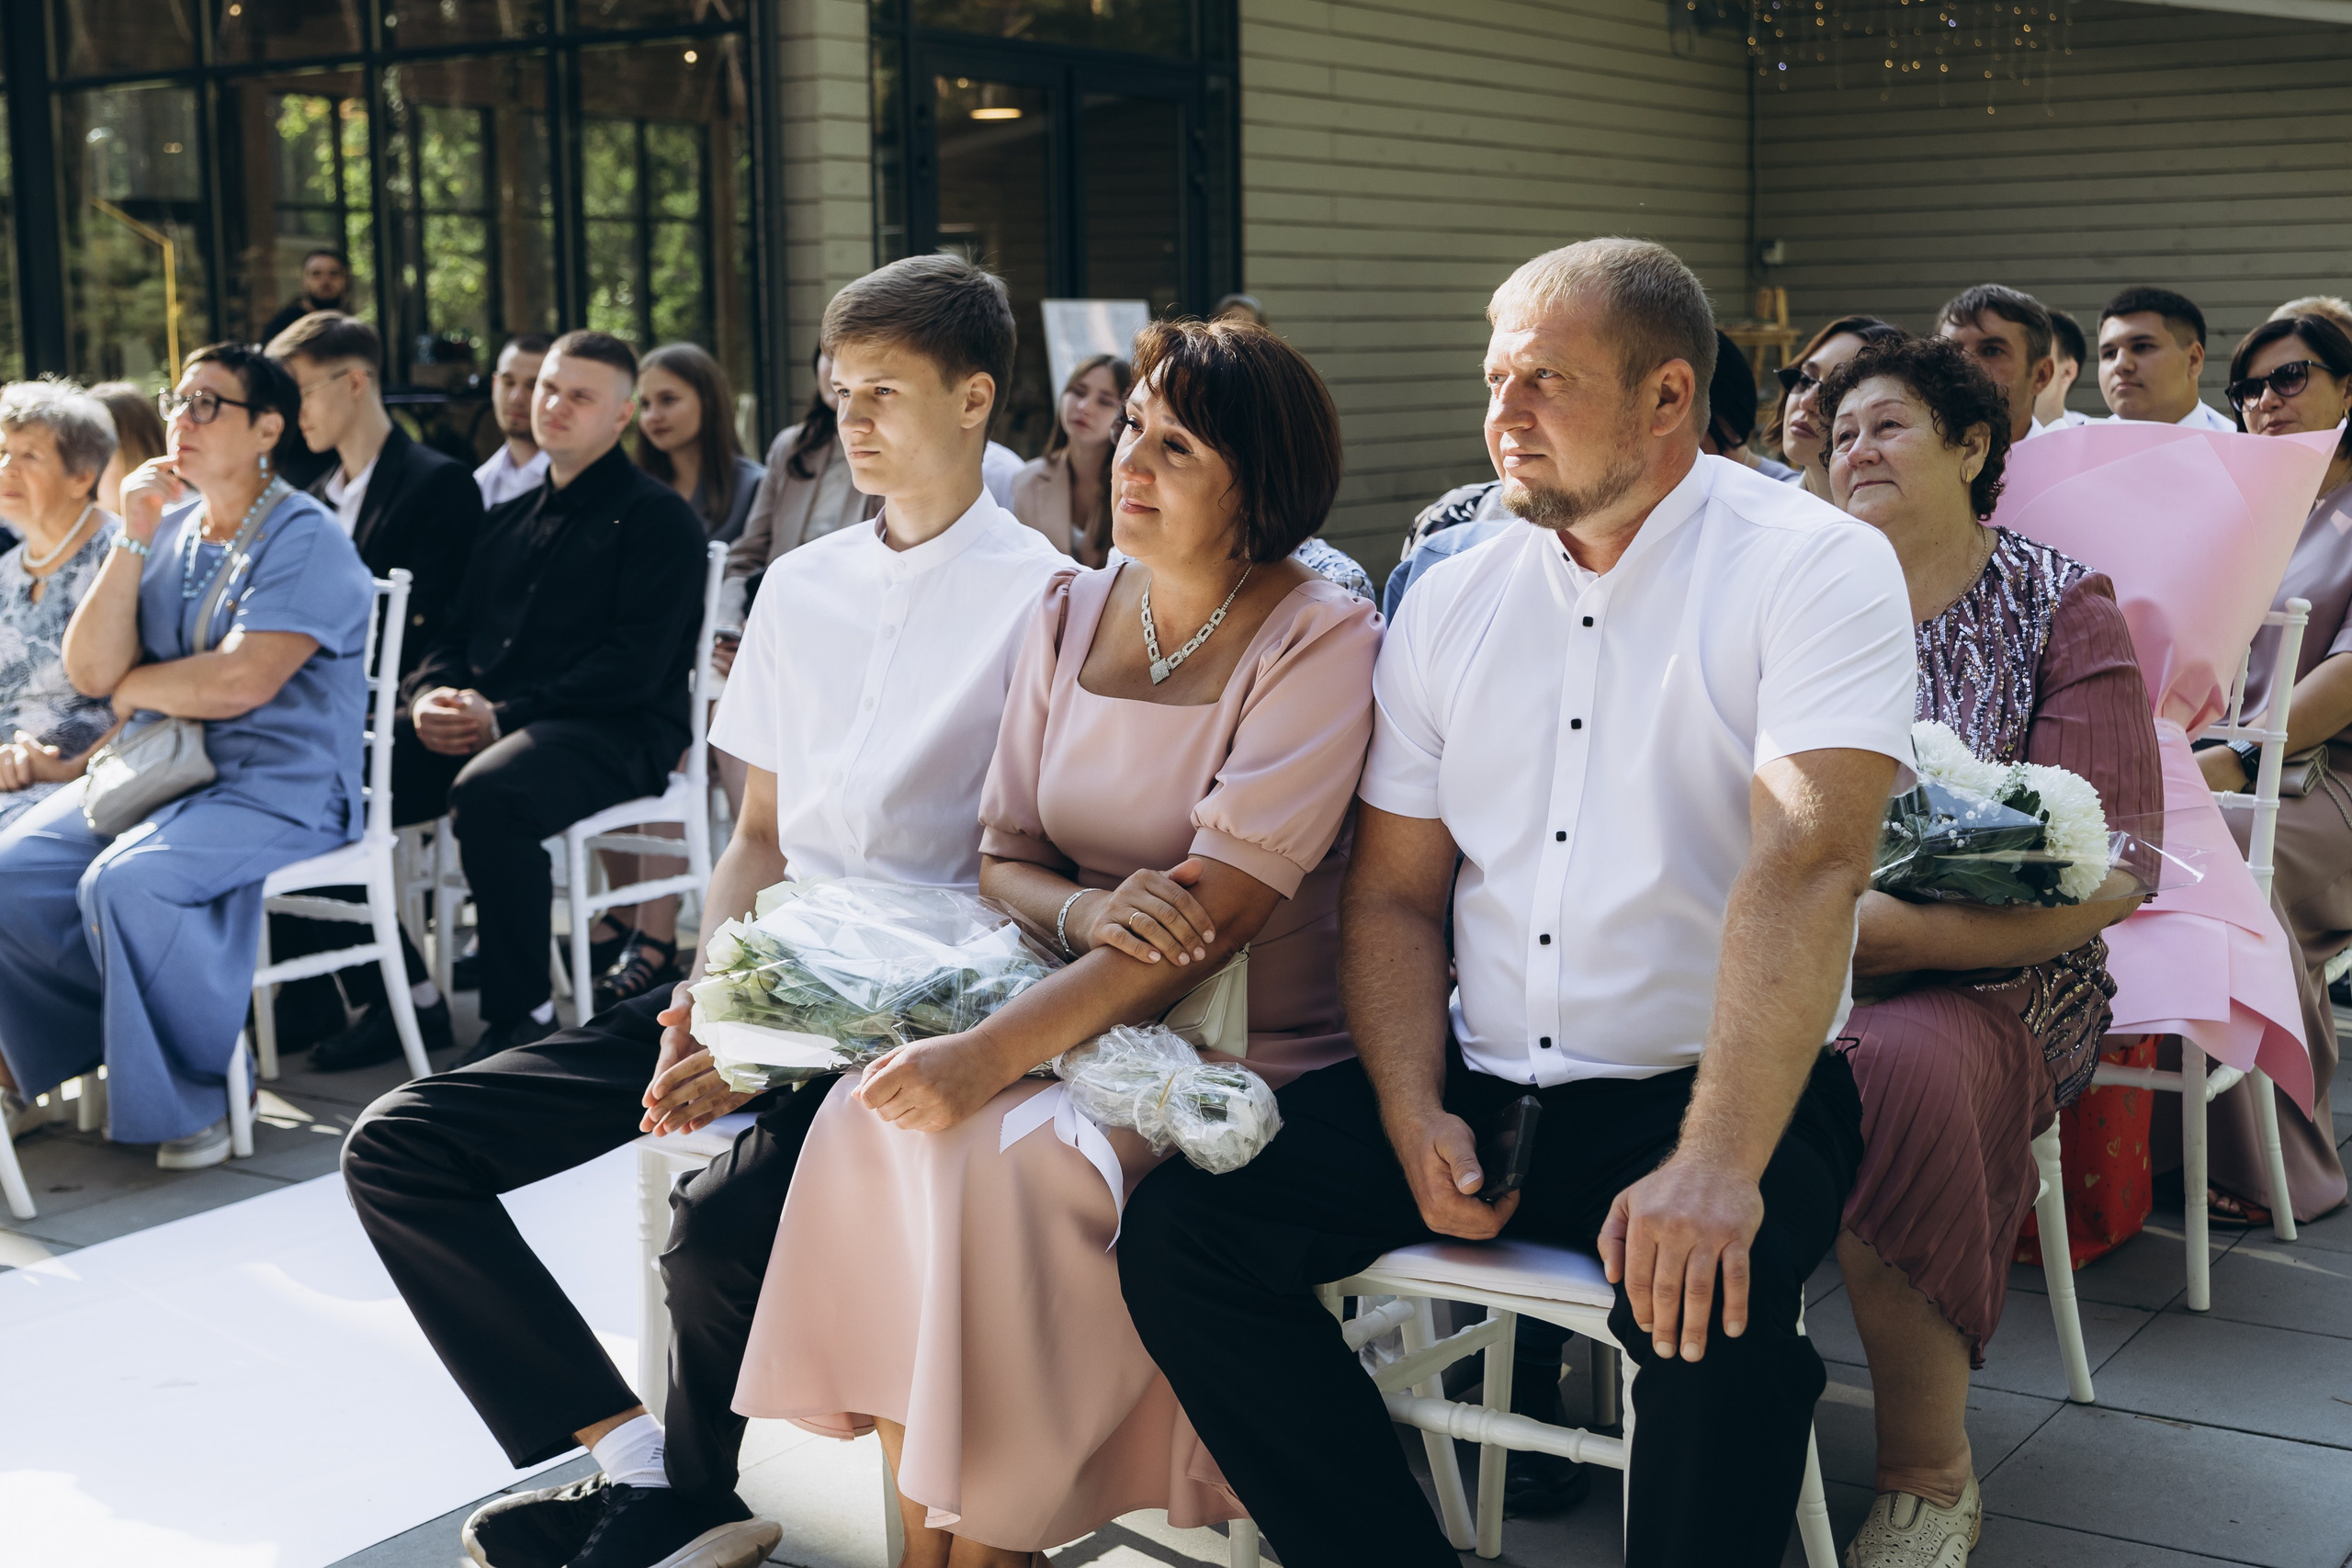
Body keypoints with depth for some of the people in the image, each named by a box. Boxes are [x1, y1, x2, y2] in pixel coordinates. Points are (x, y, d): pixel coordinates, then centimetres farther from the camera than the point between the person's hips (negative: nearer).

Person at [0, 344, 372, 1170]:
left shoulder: (305, 539, -9)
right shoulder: (167, 527, 12)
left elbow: (237, 684, -22)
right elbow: (89, 672, 3)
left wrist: (131, 685, -3)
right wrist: (132, 542, -5)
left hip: (277, 790, -7)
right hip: (156, 774, 8)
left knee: (128, 881, -31)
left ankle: (201, 1090, -11)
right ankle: (119, 1046, 10)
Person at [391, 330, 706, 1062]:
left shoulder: (656, 515, 2)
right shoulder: (509, 520, 25)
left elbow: (636, 664, -10)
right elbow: (455, 635, 23)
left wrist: (504, 716, -17)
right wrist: (432, 697, -2)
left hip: (615, 729, -7)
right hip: (485, 723, 7)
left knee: (487, 792, -37)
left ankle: (523, 1015, -26)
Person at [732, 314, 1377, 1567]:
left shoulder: (1320, 642, -11)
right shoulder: (1070, 613, 9)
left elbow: (1220, 910, -20)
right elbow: (1001, 856, 11)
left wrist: (991, 1056, -27)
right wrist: (1088, 910, -15)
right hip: (1078, 1015, 6)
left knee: (1004, 1153, -29)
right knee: (871, 1116, -21)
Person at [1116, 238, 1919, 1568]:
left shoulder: (1818, 569, -8)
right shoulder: (1453, 601, 10)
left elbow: (1807, 863, -21)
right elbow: (1396, 893, 12)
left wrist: (1715, 1165, -33)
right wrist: (1416, 1117, -6)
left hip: (1698, 1091, -5)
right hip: (1482, 1083, 5)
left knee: (1710, 1299, -35)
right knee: (1183, 1229, -10)